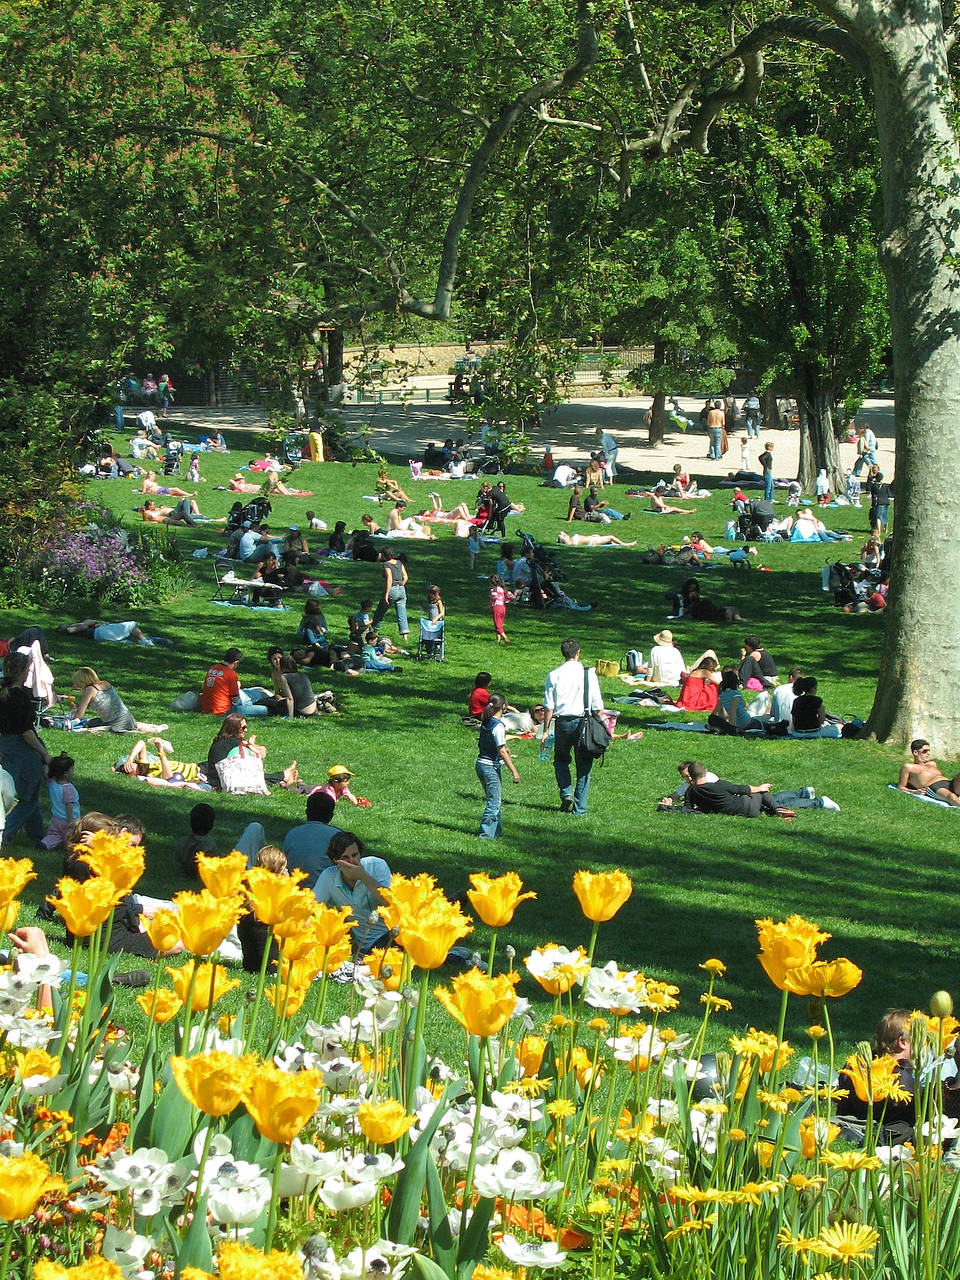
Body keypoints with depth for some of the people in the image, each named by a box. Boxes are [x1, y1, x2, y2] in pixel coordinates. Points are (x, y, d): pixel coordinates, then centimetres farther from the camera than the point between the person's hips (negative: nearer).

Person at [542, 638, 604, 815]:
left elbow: (549, 706, -2)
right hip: (584, 721, 0)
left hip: (563, 721, 0)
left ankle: (566, 793, 1)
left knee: (561, 760, 22)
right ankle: (579, 808, 9)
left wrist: (546, 730, 5)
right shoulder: (589, 674, -4)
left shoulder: (554, 675, -3)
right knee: (583, 766, 9)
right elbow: (597, 705, -2)